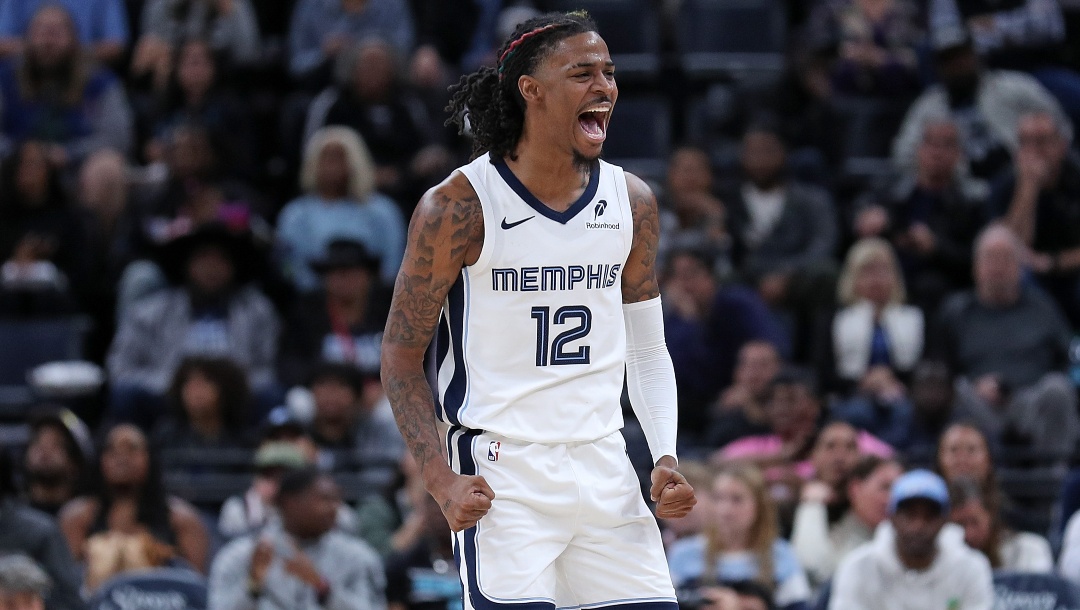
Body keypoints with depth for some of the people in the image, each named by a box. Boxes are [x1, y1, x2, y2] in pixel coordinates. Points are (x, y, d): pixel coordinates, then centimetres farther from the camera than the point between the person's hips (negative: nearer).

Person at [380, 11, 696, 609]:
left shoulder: (631, 202, 7)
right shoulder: (458, 206, -8)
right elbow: (400, 356, -3)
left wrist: (665, 458, 1)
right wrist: (442, 481, -14)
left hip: (604, 469, 5)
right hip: (500, 476, -5)